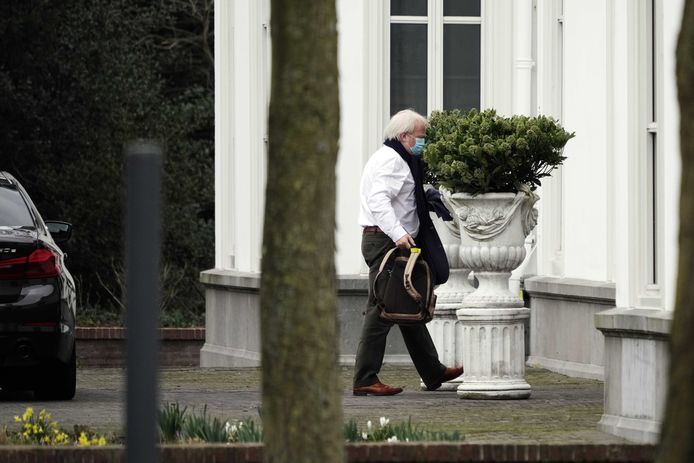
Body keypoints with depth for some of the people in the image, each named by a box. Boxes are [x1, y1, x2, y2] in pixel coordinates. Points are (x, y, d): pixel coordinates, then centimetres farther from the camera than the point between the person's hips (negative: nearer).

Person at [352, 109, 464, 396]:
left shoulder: (396, 159, 22)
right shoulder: (391, 160, -13)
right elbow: (378, 200, -26)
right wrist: (398, 234, -35)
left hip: (395, 242, 11)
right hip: (385, 241, -11)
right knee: (381, 310, -10)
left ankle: (433, 373, 22)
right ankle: (365, 380, -10)